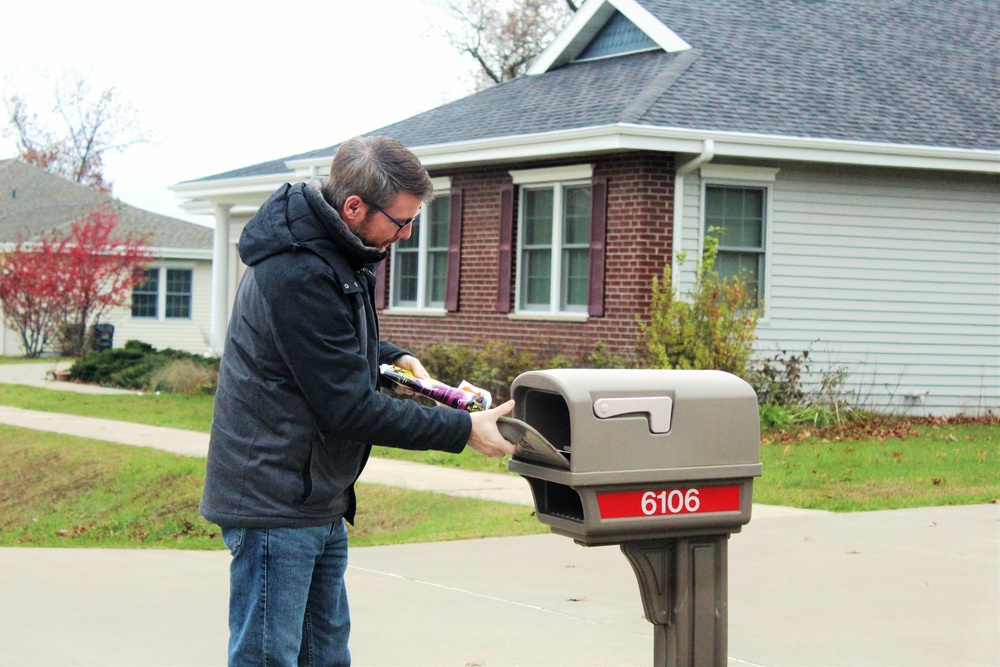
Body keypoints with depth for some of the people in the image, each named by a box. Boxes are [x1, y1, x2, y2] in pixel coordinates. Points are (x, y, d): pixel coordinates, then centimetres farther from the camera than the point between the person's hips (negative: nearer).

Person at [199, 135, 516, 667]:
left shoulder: (334, 252, 8)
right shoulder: (298, 273, -24)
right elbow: (349, 407, -23)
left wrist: (391, 358, 7)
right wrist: (463, 429, -18)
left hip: (318, 503, 10)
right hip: (275, 504, -10)